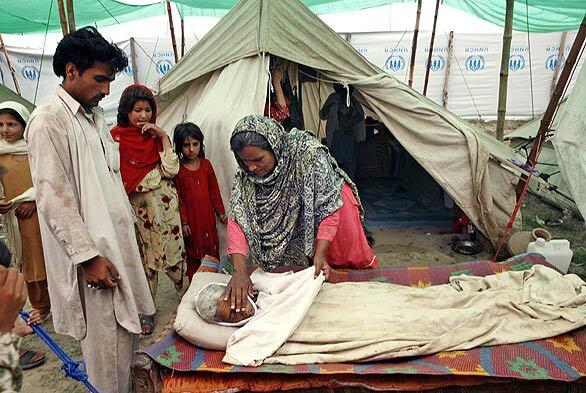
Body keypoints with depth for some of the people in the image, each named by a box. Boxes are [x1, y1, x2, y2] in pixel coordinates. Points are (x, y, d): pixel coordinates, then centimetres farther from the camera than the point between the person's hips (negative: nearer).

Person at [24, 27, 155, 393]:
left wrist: (131, 223, 19)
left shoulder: (94, 115, 12)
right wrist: (88, 256, -19)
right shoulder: (49, 120, -14)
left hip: (119, 242, 9)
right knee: (106, 342, 3)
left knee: (127, 329, 19)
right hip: (92, 253, -8)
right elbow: (54, 197, -19)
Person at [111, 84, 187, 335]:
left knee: (174, 249, 6)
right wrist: (157, 172, -7)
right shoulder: (116, 136, -1)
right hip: (137, 206, -1)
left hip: (165, 201, 2)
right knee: (144, 256, 6)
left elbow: (172, 169, -4)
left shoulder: (156, 134, 8)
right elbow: (120, 177, -5)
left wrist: (163, 137, -8)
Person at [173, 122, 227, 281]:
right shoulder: (178, 169, -10)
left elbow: (214, 190, 6)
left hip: (207, 215, 3)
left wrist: (220, 212, 9)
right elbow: (178, 198, -8)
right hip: (190, 217, -3)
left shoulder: (206, 164, -1)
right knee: (193, 252, 10)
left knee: (212, 247, 16)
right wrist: (183, 222, -9)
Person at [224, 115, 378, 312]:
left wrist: (320, 254, -38)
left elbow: (329, 205, -34)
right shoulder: (244, 174, -26)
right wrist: (240, 270, -41)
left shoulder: (307, 152, -39)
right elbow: (237, 218, -30)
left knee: (350, 251, 15)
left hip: (332, 199, -3)